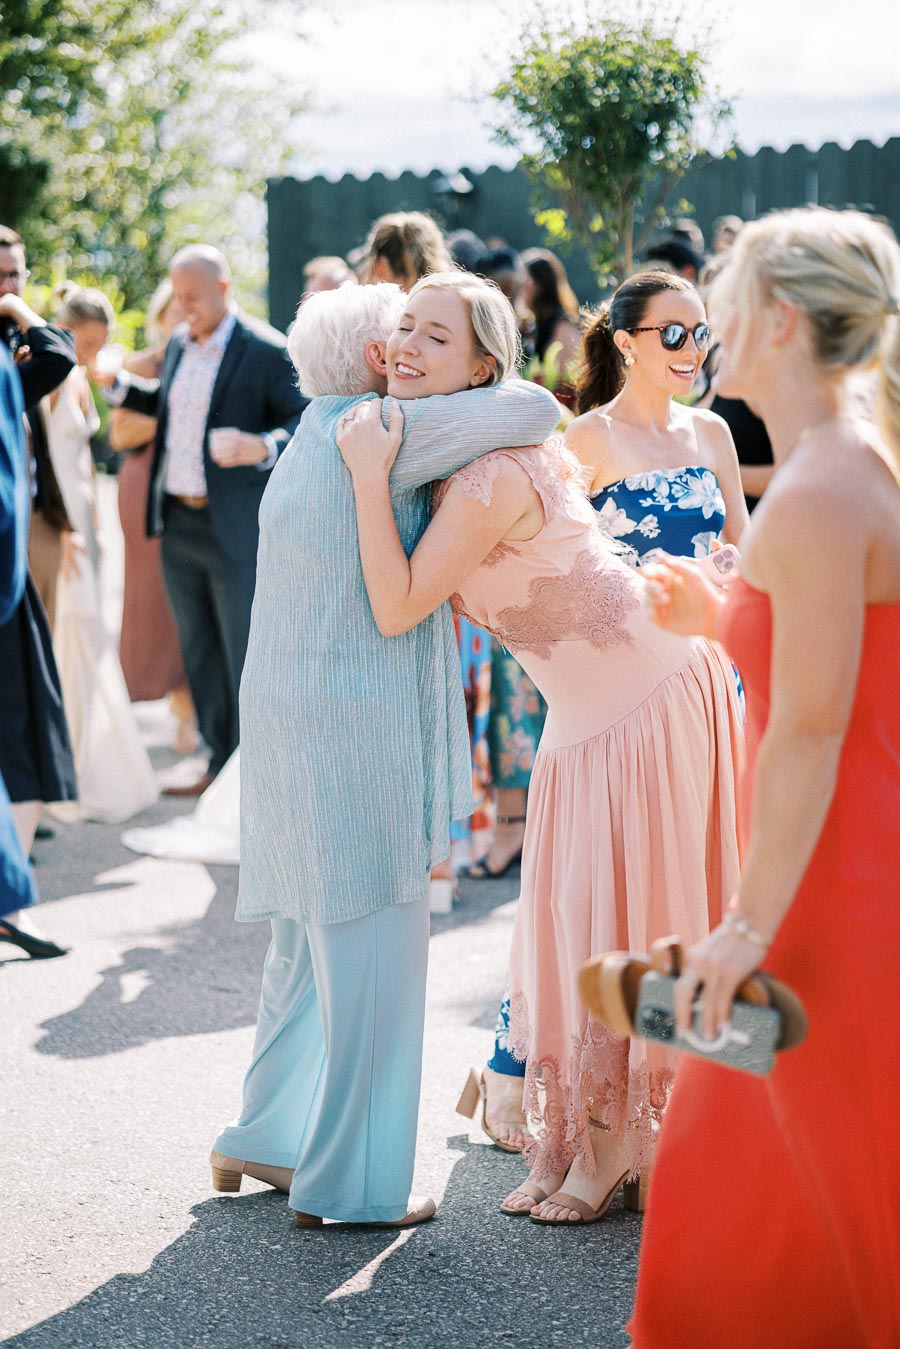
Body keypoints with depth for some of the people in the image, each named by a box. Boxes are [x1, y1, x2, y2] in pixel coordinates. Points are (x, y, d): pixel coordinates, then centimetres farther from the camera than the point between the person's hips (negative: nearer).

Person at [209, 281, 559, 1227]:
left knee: (315, 942, 20)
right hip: (352, 722, -10)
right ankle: (346, 1185, 5)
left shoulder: (319, 437, 16)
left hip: (294, 715, 10)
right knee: (371, 948, -2)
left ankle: (261, 1140, 30)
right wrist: (500, 389, 6)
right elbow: (531, 412, -17)